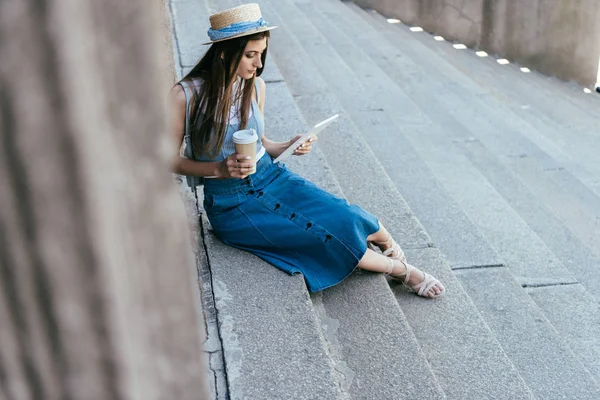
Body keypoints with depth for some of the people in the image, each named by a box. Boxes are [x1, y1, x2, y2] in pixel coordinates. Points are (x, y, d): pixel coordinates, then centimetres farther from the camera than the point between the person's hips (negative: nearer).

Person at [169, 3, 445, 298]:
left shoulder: (255, 85, 0)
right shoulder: (185, 95, -16)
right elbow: (170, 160, -8)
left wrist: (288, 147, -7)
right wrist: (219, 168, -22)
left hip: (271, 177, 5)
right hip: (231, 204, -4)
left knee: (347, 219, -17)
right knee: (323, 238, -19)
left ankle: (388, 246, 15)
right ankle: (400, 269, 3)